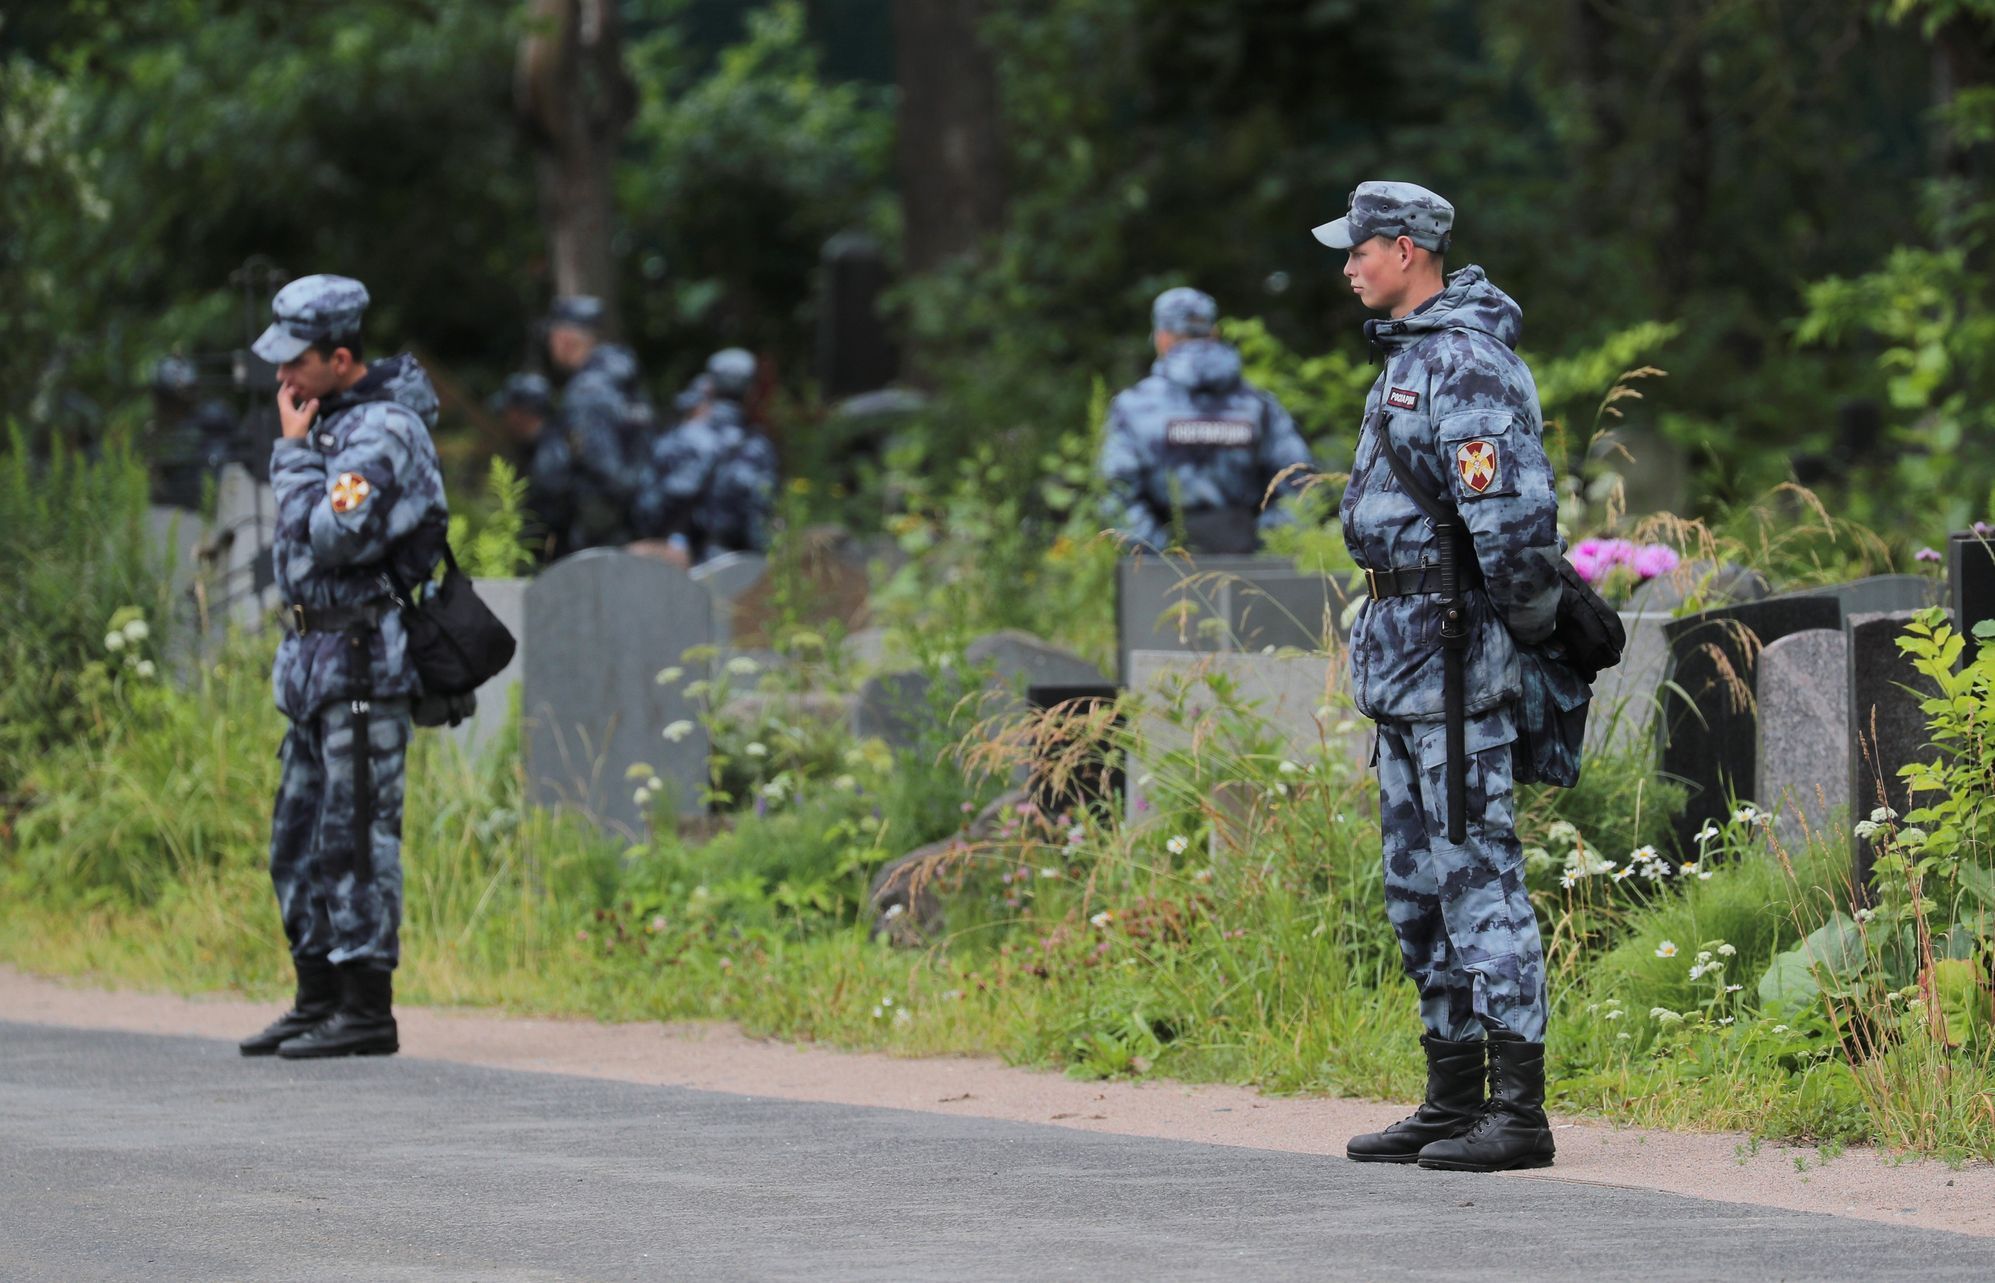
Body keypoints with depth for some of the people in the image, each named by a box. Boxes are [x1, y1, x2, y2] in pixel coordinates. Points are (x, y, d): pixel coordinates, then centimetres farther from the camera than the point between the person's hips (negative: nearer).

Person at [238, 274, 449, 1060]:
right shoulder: (335, 419, 15)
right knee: (300, 839, 13)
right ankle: (319, 1001, 20)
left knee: (356, 834, -8)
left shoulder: (383, 431, -15)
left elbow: (325, 538, -22)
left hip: (362, 662, -10)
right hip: (317, 661, 10)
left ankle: (367, 1009, -6)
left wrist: (293, 450, -14)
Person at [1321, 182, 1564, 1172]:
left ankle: (1519, 1112, -11)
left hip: (1453, 652, -11)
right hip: (1400, 647, 11)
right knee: (1419, 886, 13)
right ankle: (1454, 1100, 18)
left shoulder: (1466, 364, -16)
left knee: (1476, 873, -11)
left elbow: (1517, 517, -25)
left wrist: (1528, 624, -14)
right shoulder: (1411, 354, 17)